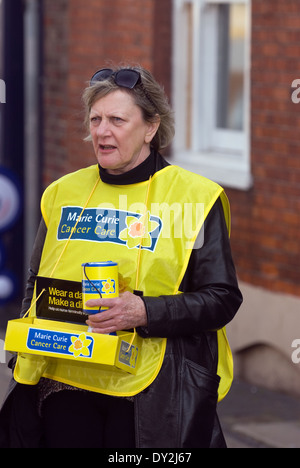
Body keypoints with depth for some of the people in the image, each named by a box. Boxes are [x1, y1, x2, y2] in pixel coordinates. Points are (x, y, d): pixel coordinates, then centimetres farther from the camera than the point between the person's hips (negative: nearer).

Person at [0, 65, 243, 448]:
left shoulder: (193, 197, -2)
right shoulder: (63, 194, 13)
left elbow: (222, 298, -6)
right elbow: (36, 283, 23)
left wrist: (146, 312, -20)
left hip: (148, 395, -4)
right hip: (65, 387, 4)